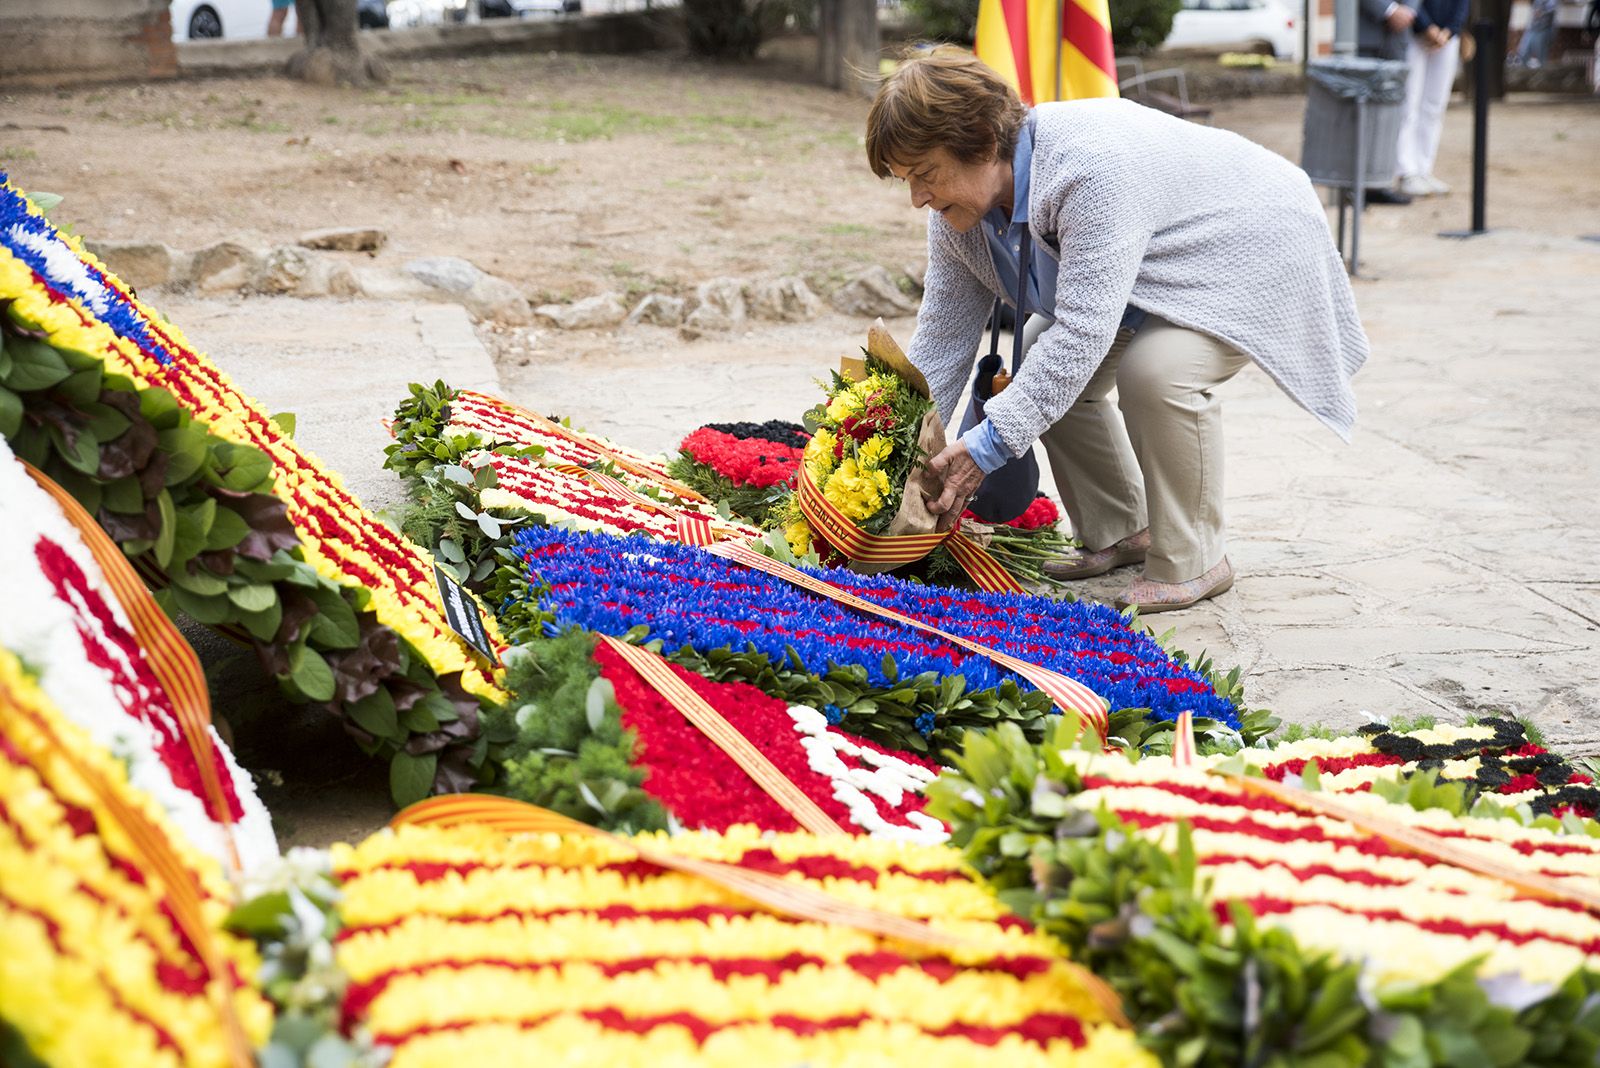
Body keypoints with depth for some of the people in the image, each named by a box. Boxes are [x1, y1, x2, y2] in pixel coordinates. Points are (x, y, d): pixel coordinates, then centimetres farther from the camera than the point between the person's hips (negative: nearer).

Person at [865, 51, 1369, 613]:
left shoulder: (1093, 167, -40)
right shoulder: (957, 213, -12)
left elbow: (1082, 330, -42)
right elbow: (941, 342, -6)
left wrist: (987, 445, -43)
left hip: (1256, 254, -9)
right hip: (1167, 267, 9)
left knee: (1156, 369, -31)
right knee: (1044, 369, -1)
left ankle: (1192, 563, -13)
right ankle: (1121, 533, 13)